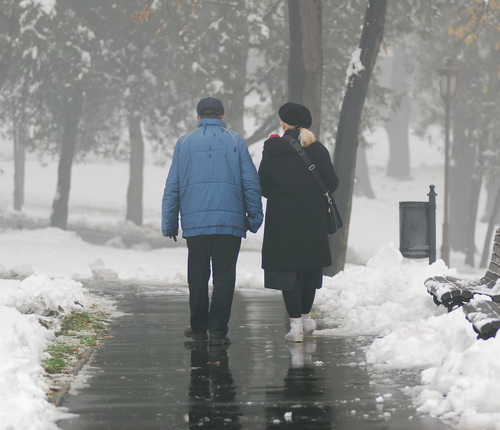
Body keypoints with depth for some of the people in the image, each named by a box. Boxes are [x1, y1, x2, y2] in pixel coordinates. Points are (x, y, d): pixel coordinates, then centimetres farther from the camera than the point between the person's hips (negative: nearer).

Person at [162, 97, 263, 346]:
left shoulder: (184, 143, 8)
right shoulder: (235, 142, 5)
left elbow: (172, 188, 9)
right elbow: (251, 183, 2)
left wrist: (169, 225, 13)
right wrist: (255, 219, 10)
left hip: (195, 222, 1)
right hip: (230, 222, -1)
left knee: (197, 278, 12)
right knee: (224, 277, 0)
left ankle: (198, 327, 19)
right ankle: (217, 330, -6)